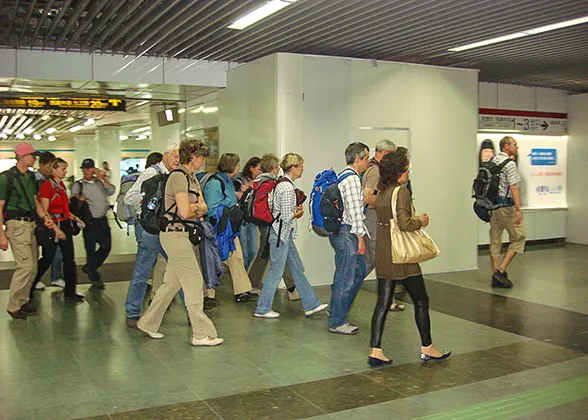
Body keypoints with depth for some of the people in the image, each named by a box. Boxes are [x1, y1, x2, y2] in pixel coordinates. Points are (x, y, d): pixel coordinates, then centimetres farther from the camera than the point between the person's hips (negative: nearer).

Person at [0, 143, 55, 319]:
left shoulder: (31, 177, 12)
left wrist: (45, 217, 2)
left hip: (31, 224, 8)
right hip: (17, 224, -8)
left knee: (32, 268, 10)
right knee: (26, 265, -11)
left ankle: (22, 301, 23)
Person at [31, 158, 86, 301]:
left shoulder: (61, 185, 11)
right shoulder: (46, 185, -14)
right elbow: (44, 212, -18)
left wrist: (75, 218, 10)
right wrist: (56, 229, -21)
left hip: (65, 225, 8)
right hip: (52, 226, -8)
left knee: (69, 258, 6)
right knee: (47, 259, 1)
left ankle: (69, 291, 13)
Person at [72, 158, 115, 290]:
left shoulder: (101, 182, 10)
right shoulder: (78, 185, 3)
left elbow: (111, 191, -4)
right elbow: (74, 195, -10)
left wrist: (100, 177, -8)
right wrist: (79, 198, -32)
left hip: (103, 221, 4)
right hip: (90, 222, -4)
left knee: (106, 247, 10)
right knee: (91, 250, 3)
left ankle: (89, 268, 31)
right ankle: (95, 278, 18)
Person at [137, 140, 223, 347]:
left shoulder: (192, 178, 16)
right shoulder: (178, 177, -15)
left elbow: (204, 207, 8)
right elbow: (184, 212, -23)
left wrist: (194, 207, -13)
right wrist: (196, 209, -2)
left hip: (184, 236, 10)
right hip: (176, 235, -10)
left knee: (171, 283, 15)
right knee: (194, 282, -6)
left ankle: (148, 323, 28)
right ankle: (201, 333, 1)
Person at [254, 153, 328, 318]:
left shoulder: (282, 183, 11)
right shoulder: (288, 187, -20)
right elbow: (286, 216, -23)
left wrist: (295, 209, 8)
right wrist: (298, 213, -4)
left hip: (284, 234, 11)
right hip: (280, 233, -11)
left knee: (298, 269, 13)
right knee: (276, 272, -1)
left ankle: (311, 304, 20)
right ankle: (262, 309, 11)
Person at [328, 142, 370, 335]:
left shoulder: (343, 176, 17)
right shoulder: (352, 179, -15)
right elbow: (354, 211, -19)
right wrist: (360, 237, -17)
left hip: (340, 231, 11)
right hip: (346, 232, -11)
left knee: (359, 271, 19)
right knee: (346, 279, -3)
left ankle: (338, 310, 27)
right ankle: (336, 322, 6)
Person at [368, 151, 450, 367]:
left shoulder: (381, 192, 9)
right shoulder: (401, 191, -15)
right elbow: (405, 224, -24)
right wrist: (421, 221, -5)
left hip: (383, 254, 7)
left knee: (382, 303, 8)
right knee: (421, 301, 9)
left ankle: (375, 351, 7)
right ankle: (427, 348, 20)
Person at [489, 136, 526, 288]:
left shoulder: (493, 161, 10)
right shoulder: (509, 163, -12)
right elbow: (513, 187, -18)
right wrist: (518, 209, -19)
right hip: (506, 205, -8)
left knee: (495, 240, 9)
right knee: (519, 236, 4)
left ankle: (496, 276, 13)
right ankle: (501, 271, -3)